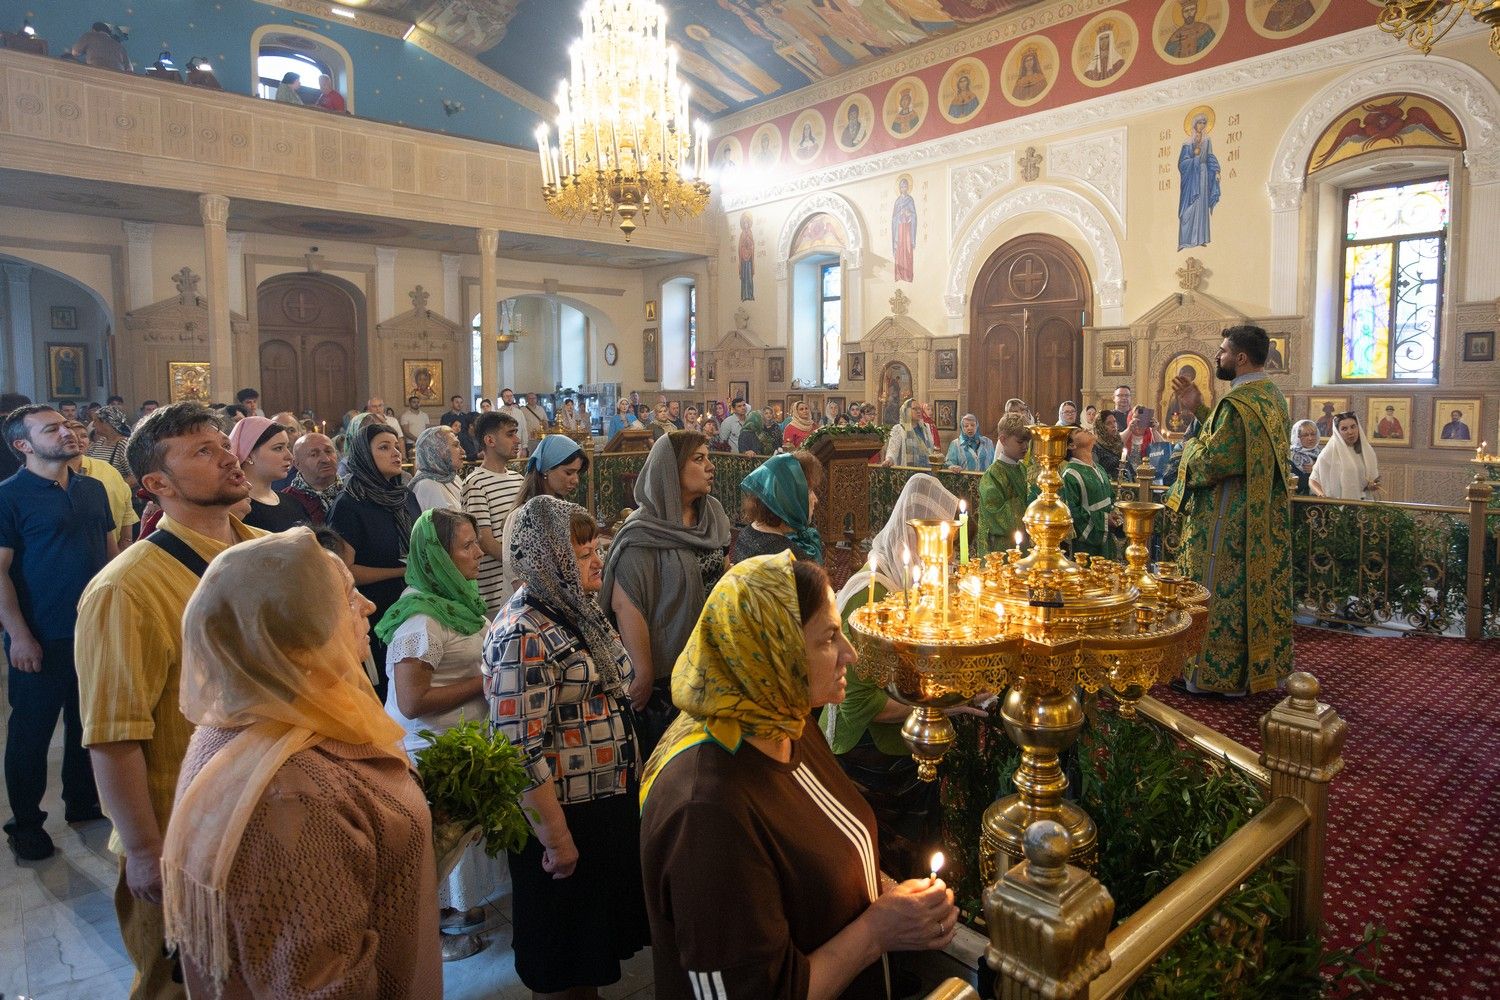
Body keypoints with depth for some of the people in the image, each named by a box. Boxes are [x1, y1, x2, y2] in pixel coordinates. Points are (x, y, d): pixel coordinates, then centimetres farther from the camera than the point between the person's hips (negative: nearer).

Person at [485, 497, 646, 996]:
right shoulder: (524, 635, -24)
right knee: (564, 959, 13)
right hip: (564, 814, -8)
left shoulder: (575, 609, 4)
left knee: (598, 926, 25)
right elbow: (521, 751, -26)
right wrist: (557, 839, -21)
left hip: (607, 803, 9)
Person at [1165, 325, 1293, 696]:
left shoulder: (1237, 403, -22)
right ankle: (1265, 665, 27)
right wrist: (1199, 411, 9)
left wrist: (1191, 447, -4)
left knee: (1222, 594, 1)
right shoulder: (1273, 395, 9)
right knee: (1260, 589, 16)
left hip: (1229, 521, -9)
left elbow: (1212, 460, -25)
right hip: (1266, 517, 9)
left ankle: (1220, 675, 10)